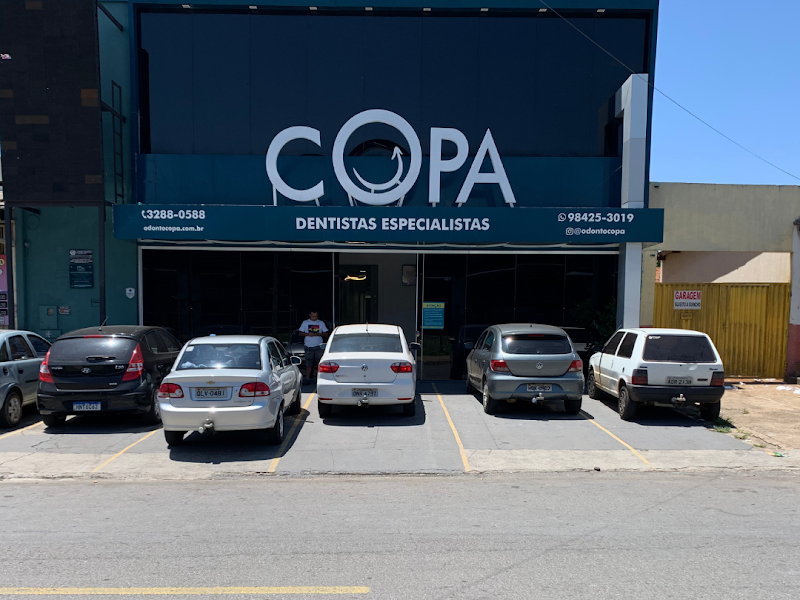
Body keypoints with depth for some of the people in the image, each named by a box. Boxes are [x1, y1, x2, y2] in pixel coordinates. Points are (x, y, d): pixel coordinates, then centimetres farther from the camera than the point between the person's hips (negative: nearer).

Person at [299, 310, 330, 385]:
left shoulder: (321, 323, 9)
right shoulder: (305, 323, 9)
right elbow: (300, 333, 8)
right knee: (308, 364, 3)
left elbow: (326, 334, 6)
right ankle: (307, 379, 9)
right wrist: (308, 334, -11)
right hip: (308, 347, 0)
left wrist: (318, 334, -12)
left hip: (318, 346, 0)